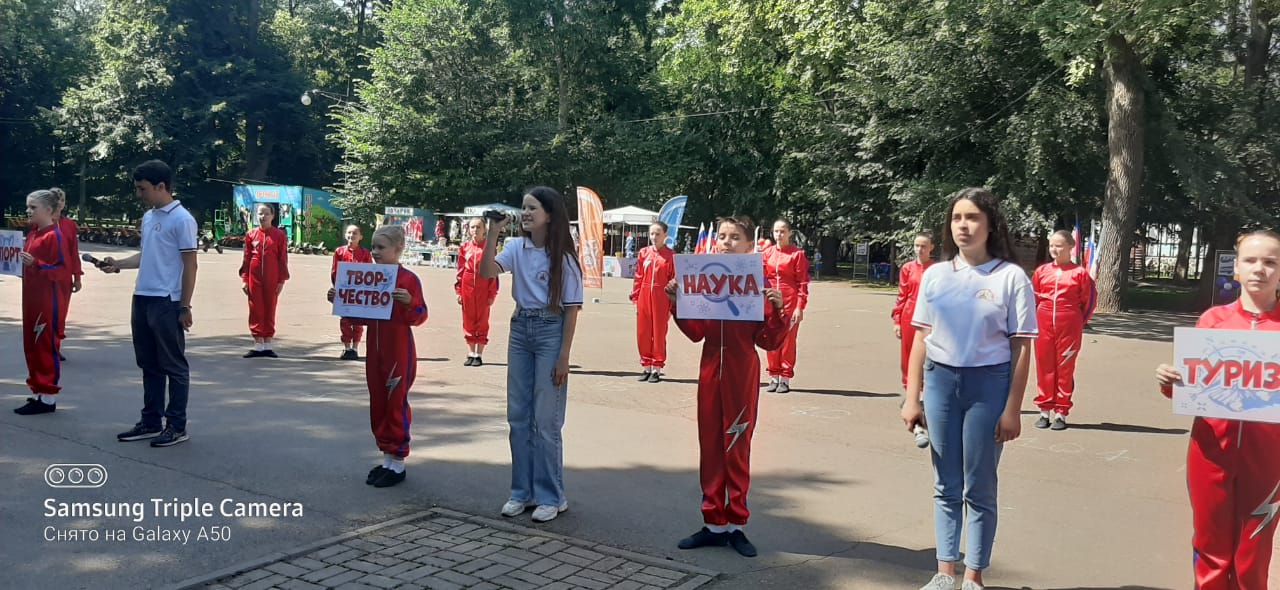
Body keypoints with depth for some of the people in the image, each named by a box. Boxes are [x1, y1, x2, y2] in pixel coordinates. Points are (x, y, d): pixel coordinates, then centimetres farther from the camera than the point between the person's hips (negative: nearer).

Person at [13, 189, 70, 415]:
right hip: (32, 300, 9)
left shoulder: (54, 235, -14)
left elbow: (62, 270, -18)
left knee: (46, 348, -4)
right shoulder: (33, 234, 13)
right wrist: (22, 260, 8)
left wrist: (35, 264, -26)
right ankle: (39, 392, 22)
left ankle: (48, 398, 2)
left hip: (48, 302, -9)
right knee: (32, 347, 13)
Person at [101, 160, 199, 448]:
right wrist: (118, 264, 7)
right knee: (149, 365, 14)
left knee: (173, 366, 0)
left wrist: (185, 307, -14)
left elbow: (190, 265, -13)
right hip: (142, 299, 9)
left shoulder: (181, 219, -12)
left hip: (166, 303, -9)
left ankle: (177, 425, 7)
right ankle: (151, 421, 22)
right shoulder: (148, 218, 14)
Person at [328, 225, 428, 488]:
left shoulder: (408, 279, -13)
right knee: (378, 406, 12)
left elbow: (419, 317, -14)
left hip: (400, 352, -7)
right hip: (375, 350, 8)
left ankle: (398, 463, 8)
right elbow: (361, 316, 16)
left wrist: (409, 302, -33)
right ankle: (386, 459, 23)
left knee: (396, 406, -1)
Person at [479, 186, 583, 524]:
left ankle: (551, 497, 12)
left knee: (546, 420, -1)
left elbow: (571, 309, -8)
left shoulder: (562, 256, -8)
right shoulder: (517, 248, 3)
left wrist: (564, 356, -12)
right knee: (518, 417, 10)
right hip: (520, 329, 5)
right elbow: (487, 273, -12)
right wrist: (493, 233, -17)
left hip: (551, 332, -5)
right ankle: (523, 492, 22)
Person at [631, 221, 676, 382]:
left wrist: (671, 306, -6)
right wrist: (635, 299, 4)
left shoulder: (670, 256, -4)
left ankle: (657, 369, 12)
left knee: (659, 334, 3)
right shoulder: (644, 253, 6)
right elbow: (638, 277, 9)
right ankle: (646, 367, 20)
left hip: (661, 299, -4)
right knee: (643, 334, 7)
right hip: (644, 298, 4)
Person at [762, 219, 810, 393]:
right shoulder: (768, 252, 8)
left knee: (788, 340, 1)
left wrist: (800, 307, -11)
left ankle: (785, 379, 9)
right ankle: (773, 377, 16)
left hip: (790, 302, -4)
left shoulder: (797, 254, -4)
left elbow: (803, 282, -6)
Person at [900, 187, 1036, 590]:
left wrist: (1012, 410, -8)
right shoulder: (935, 275, 4)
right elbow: (920, 339, 7)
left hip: (988, 384, -3)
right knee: (946, 486, 12)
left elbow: (1021, 348, -5)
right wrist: (912, 399, 4)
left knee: (979, 488, 7)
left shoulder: (1011, 277, -6)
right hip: (940, 381, 3)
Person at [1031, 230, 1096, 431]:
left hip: (1069, 326, -3)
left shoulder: (1080, 272, -4)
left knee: (1065, 368, 2)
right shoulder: (1042, 270, 5)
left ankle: (1061, 412, 10)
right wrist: (1036, 319, 12)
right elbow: (1032, 297, 14)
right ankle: (1045, 410, 15)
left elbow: (1089, 300, 3)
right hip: (1044, 325, 3)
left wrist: (1078, 322, 7)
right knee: (1044, 366, 6)